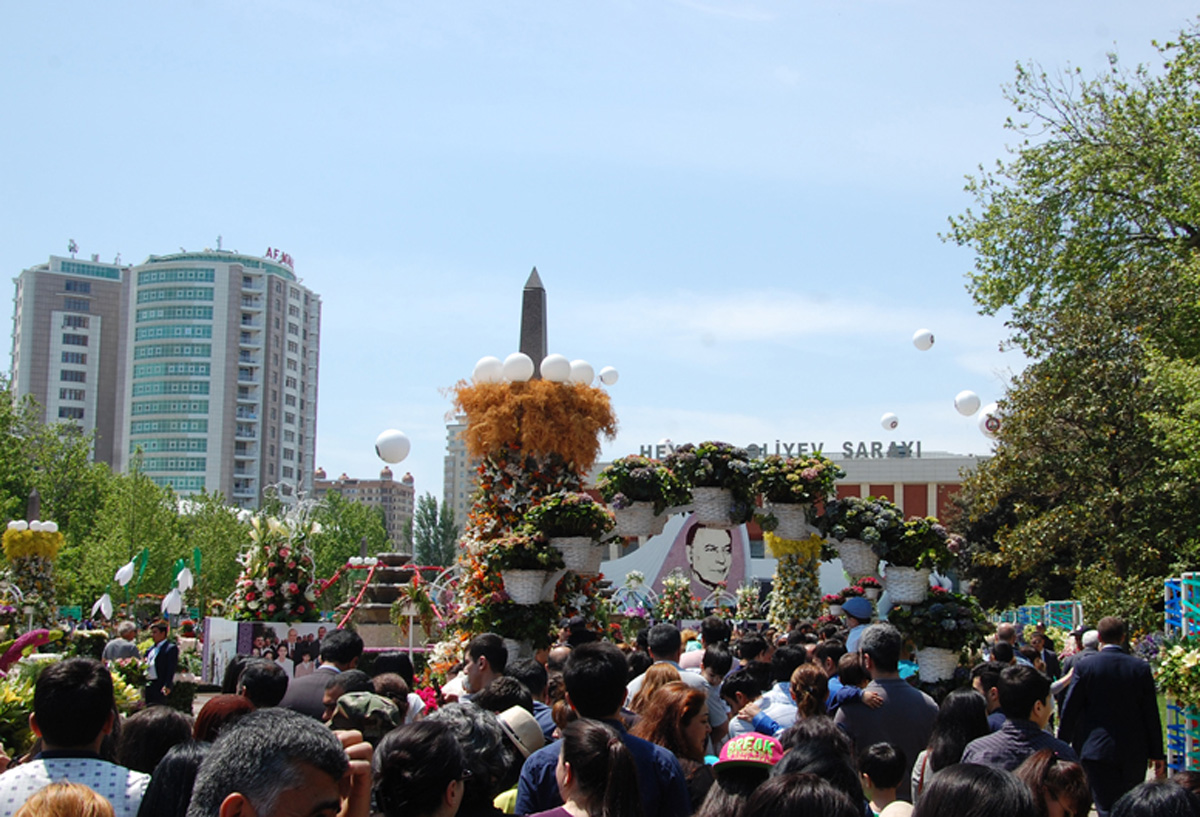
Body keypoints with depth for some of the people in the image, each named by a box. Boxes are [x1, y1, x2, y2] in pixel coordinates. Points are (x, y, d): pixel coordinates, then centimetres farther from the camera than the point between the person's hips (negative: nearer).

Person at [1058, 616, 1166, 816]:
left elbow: (1070, 711, -4)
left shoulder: (1084, 667, -7)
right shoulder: (1141, 668, -1)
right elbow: (1151, 715, 1)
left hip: (1097, 749, -2)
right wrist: (1157, 754, 8)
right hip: (1135, 753, 3)